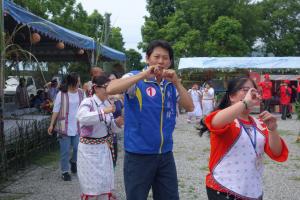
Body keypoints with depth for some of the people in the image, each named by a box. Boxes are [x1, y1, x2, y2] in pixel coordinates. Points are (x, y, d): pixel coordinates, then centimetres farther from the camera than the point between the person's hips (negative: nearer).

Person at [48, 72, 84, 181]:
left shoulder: (80, 92, 3)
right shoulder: (61, 94, -7)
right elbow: (56, 110, -2)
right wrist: (51, 125, -4)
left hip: (77, 126, 3)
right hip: (64, 126, -3)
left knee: (78, 148, 3)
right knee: (65, 150, 4)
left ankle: (73, 161, 34)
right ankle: (65, 171, 19)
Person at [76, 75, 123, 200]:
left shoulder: (107, 103, 5)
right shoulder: (88, 102, -15)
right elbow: (81, 117, -38)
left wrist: (118, 122, -9)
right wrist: (103, 112, -40)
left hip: (104, 148, 6)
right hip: (89, 149, -6)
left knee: (105, 183, 14)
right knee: (91, 185, 3)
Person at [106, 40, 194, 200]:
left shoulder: (170, 85, 9)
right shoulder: (136, 79, -5)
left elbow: (190, 107, 1)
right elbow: (111, 89, -22)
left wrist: (176, 82, -10)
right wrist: (143, 75, -23)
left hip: (166, 154, 5)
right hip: (139, 154, -4)